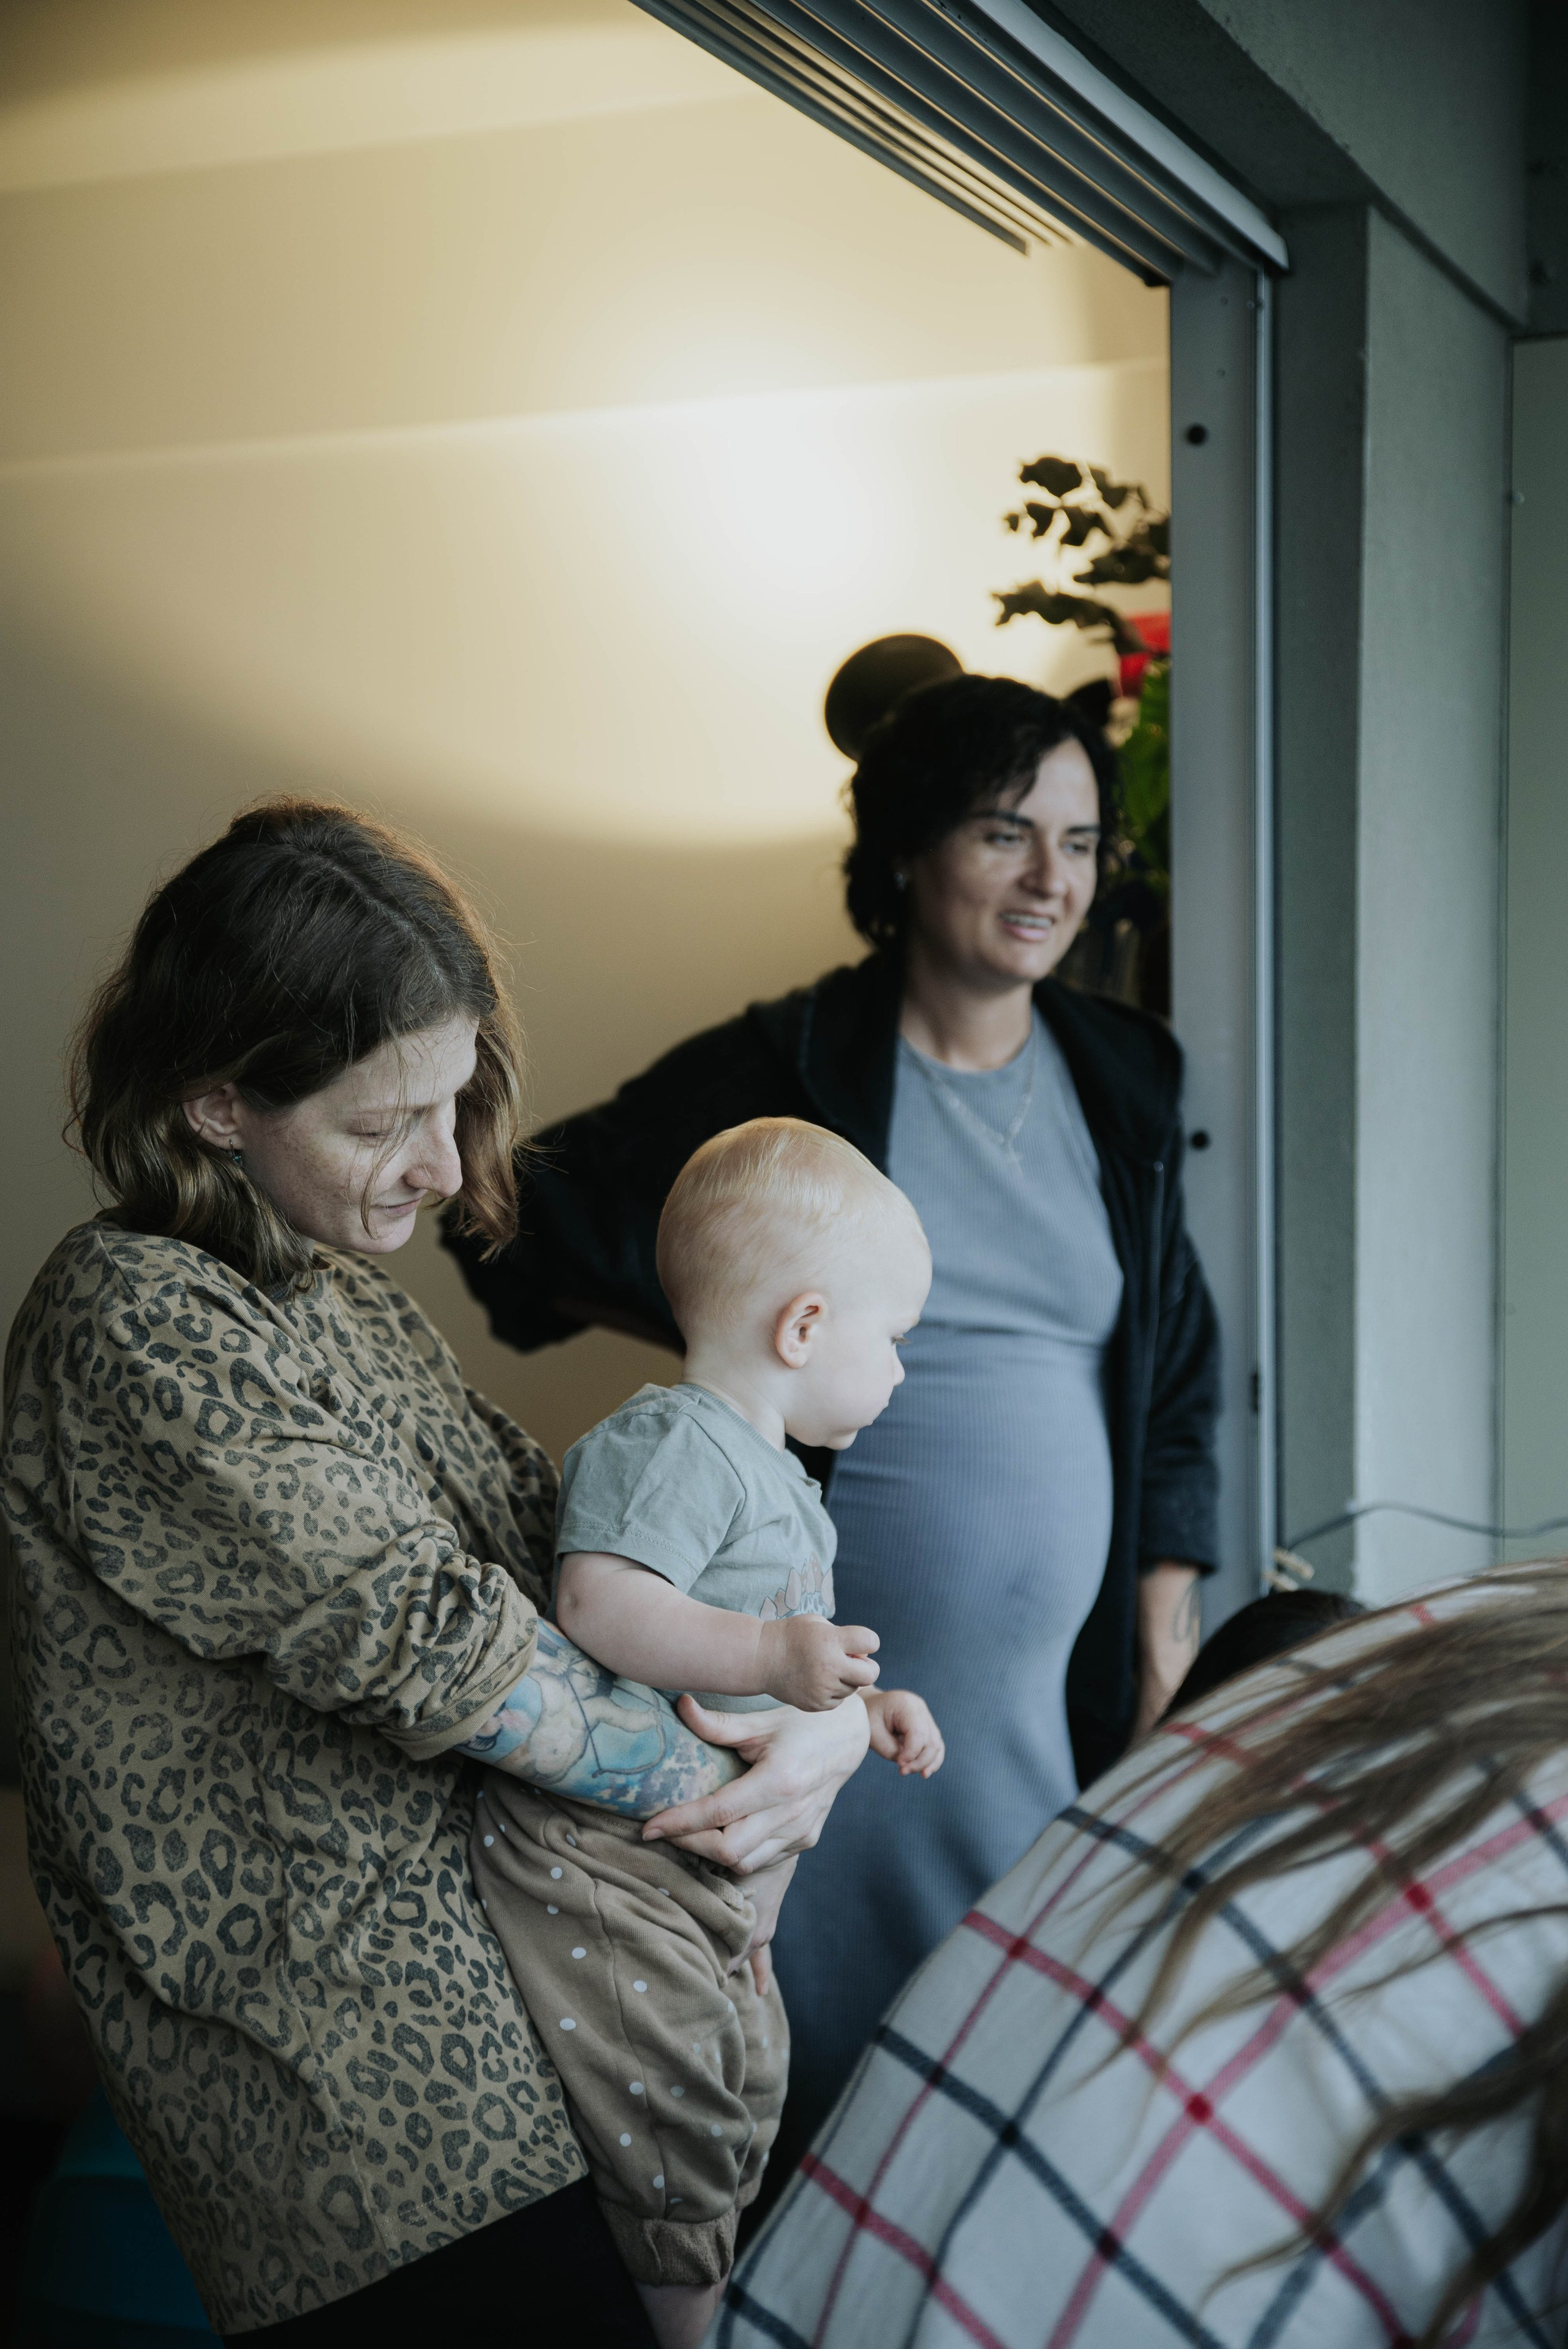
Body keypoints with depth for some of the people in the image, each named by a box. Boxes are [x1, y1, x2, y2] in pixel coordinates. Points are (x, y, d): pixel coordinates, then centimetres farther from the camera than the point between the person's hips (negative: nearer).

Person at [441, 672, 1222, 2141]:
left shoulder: (1125, 1079, 7)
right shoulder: (782, 1072, -6)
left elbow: (1178, 1374, 13)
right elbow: (526, 1226, 2)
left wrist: (1165, 1636, 8)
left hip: (1062, 1680, 3)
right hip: (834, 1676, -3)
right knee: (826, 2064, 6)